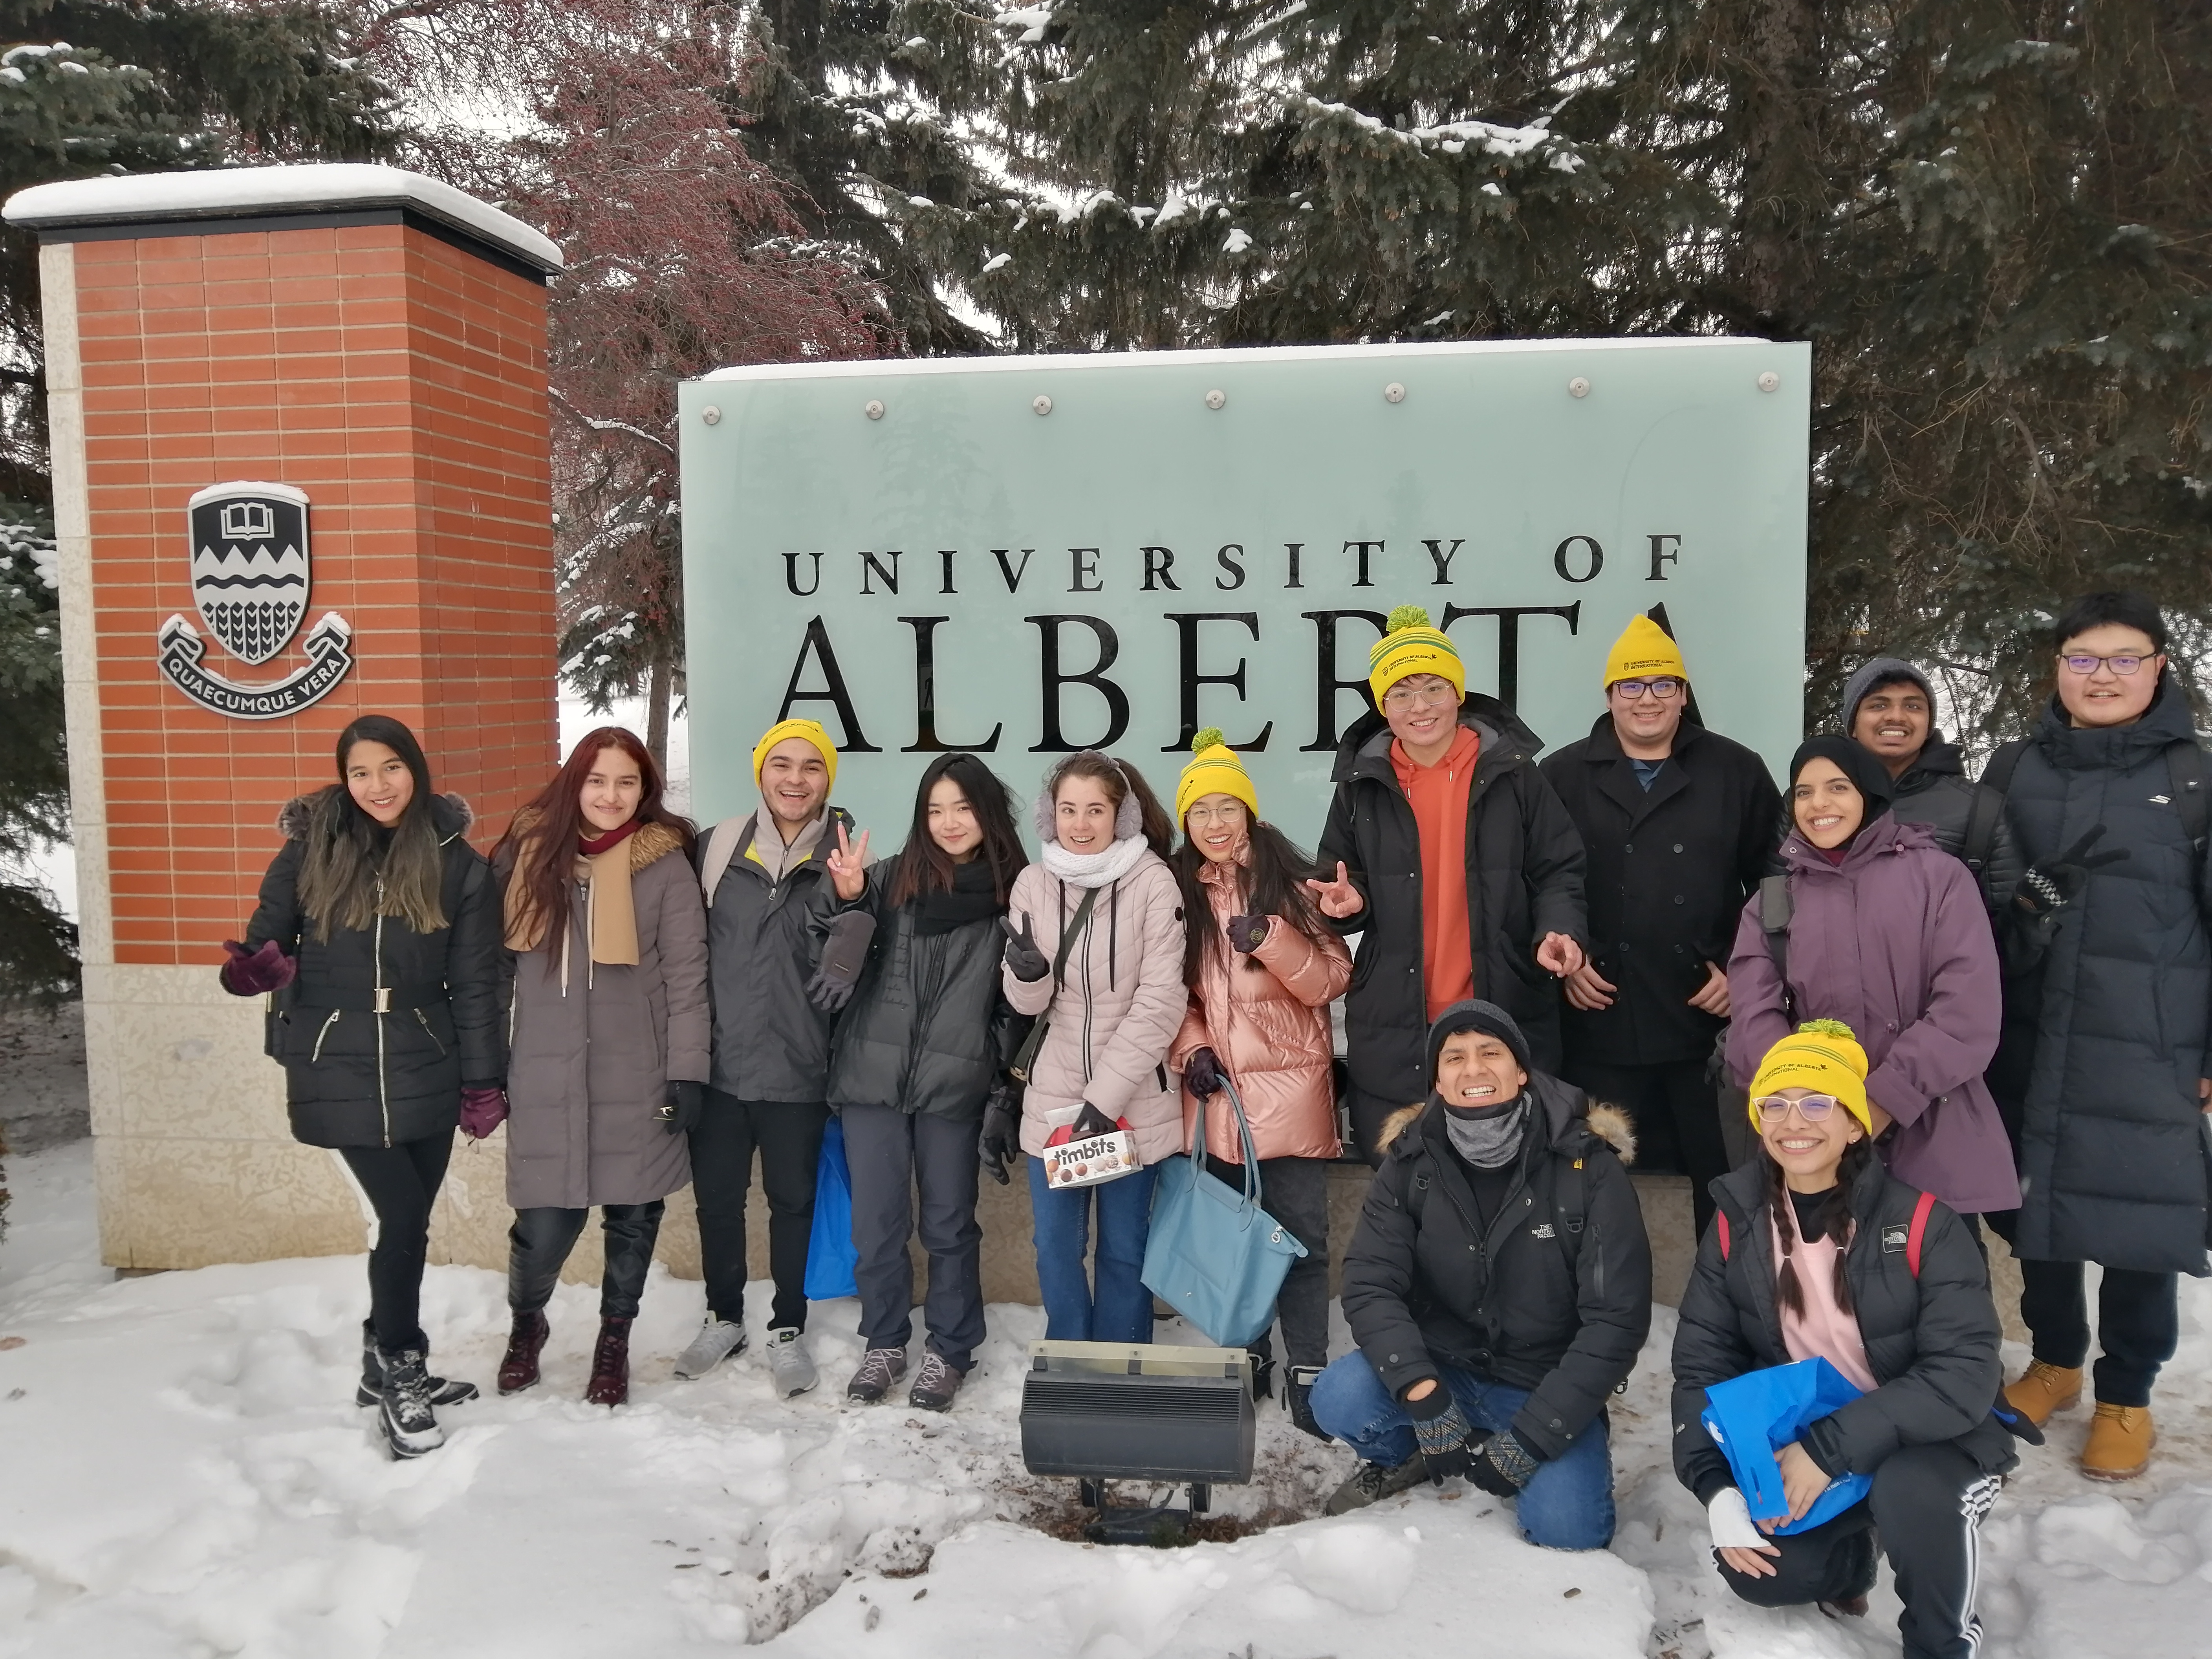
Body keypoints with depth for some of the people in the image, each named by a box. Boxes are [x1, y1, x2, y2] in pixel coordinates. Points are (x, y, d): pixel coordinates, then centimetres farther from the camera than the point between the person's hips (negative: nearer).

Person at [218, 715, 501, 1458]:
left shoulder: (456, 863, 0)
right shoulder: (309, 849, -2)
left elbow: (474, 982, 2)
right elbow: (268, 937, 5)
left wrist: (483, 1082, 0)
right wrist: (255, 968, -20)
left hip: (425, 1069, 2)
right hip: (339, 1069, -2)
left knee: (407, 1224, 10)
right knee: (403, 1219, -8)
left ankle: (389, 1368, 31)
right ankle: (400, 1372, 13)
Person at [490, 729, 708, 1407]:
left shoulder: (665, 863, -3)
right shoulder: (527, 852, 2)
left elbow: (687, 975, -4)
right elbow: (495, 964, 7)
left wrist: (687, 1070, -8)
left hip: (635, 1077, -1)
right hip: (544, 1076, 1)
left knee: (632, 1215, 8)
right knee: (544, 1221, 1)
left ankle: (614, 1341, 31)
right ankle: (525, 1323, 32)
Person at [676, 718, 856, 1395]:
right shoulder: (717, 847, -1)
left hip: (798, 1068, -2)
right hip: (718, 1062, 2)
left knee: (793, 1200, 13)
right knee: (716, 1197, 15)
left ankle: (788, 1328, 31)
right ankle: (723, 1317, 36)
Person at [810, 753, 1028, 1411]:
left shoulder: (1016, 894, 1)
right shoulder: (893, 878, 1)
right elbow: (837, 947, -1)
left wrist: (1006, 1078, 0)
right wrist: (846, 898, -21)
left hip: (954, 1086, -1)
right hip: (872, 1078, 1)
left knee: (949, 1226, 10)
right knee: (877, 1224, 9)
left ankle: (948, 1352, 26)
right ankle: (884, 1344, 27)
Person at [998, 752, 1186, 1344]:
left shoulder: (1153, 882, -12)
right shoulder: (1033, 884, 0)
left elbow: (1161, 1000, -13)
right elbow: (1028, 1003, 3)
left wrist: (1105, 1094, -16)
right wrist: (1027, 972, -21)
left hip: (1133, 1100, -3)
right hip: (1053, 1097, 3)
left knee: (1124, 1250, 10)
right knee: (1056, 1249, 11)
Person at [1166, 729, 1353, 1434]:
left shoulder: (1290, 881, -5)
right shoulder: (1177, 893, 6)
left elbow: (1331, 979, -9)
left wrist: (1270, 938, -24)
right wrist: (1191, 1050, -5)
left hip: (1287, 1089, -3)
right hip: (1214, 1092, 3)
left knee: (1300, 1237, 1)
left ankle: (1307, 1371, 12)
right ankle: (1246, 1358, 27)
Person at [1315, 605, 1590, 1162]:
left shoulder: (1512, 774, -1)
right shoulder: (1362, 785, 4)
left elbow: (1558, 871, 3)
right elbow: (1340, 885, 13)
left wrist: (1559, 931, -16)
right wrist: (1349, 902, -9)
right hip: (1393, 1028, 2)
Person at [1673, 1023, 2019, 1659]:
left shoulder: (1921, 1223, -17)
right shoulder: (1737, 1227, -6)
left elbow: (1966, 1373, -24)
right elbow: (1703, 1362, -2)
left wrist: (1833, 1448, -30)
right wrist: (1717, 1488, -16)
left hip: (1931, 1442, -3)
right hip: (1798, 1446, 3)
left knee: (1910, 1489, -36)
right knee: (1759, 1574, -19)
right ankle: (1852, 1554, 18)